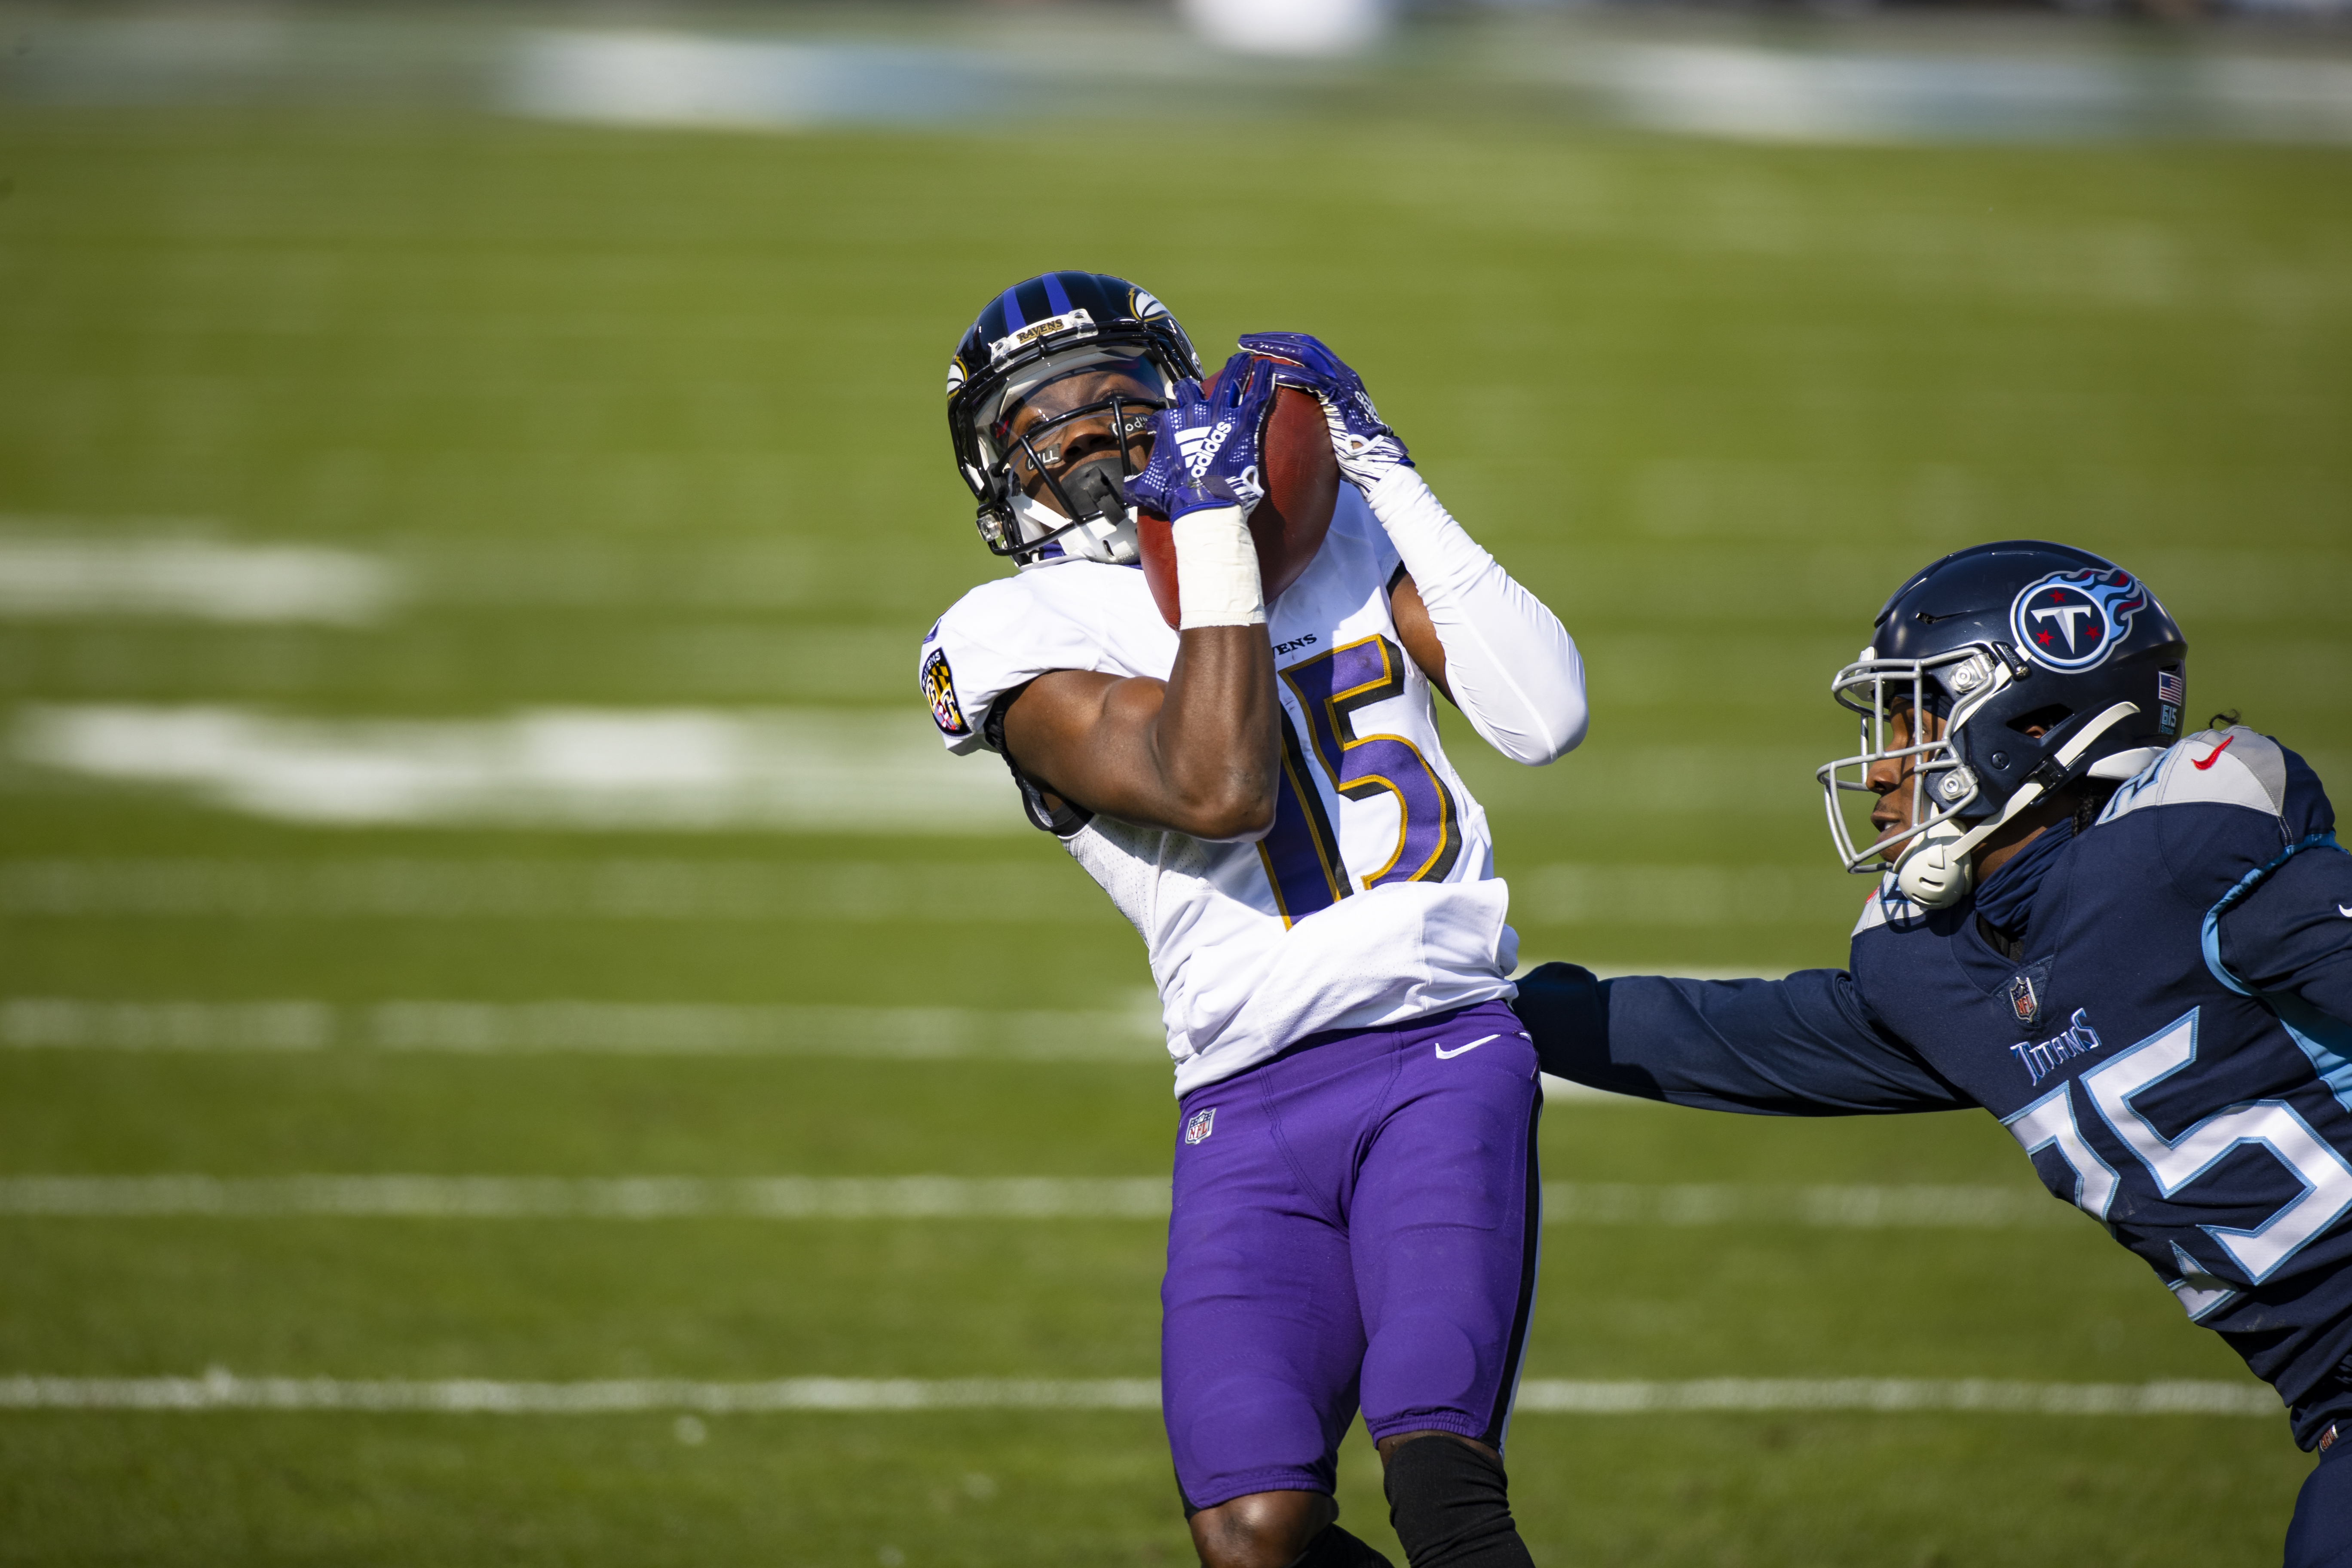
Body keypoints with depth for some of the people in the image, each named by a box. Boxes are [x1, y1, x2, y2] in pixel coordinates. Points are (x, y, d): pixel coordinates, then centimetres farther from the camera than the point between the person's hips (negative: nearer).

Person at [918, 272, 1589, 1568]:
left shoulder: (1337, 537, 15)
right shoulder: (1023, 640, 3)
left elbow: (1540, 717, 3)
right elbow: (1216, 789, -13)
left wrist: (1382, 477, 2)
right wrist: (1214, 533, -12)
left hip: (1443, 1060, 0)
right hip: (1250, 1108, 0)